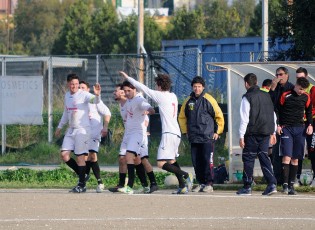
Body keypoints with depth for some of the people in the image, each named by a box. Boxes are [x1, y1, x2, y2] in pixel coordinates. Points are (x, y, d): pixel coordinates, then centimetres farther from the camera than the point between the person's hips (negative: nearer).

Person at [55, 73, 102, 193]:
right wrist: (60, 127, 30)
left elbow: (95, 101, -29)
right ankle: (81, 174, 17)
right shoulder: (67, 95, 13)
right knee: (64, 154, 0)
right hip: (71, 129, 7)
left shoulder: (83, 95, -10)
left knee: (80, 156, -7)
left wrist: (97, 95, -51)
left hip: (82, 129, -7)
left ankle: (82, 185, 0)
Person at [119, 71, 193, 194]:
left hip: (168, 133, -9)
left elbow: (142, 87, -2)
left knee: (161, 163, -12)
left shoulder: (160, 96, -7)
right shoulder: (173, 96, 13)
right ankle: (182, 186, 18)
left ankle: (185, 175, -22)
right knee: (172, 161, 21)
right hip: (176, 133, 9)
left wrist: (128, 78, 6)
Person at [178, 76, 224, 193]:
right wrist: (185, 131, 16)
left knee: (207, 161, -8)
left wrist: (217, 131, 2)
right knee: (196, 162, 4)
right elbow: (182, 117, 23)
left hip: (207, 137, -5)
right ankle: (201, 183, 12)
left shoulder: (208, 100, -3)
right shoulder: (188, 101, 9)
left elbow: (219, 116, 3)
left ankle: (209, 184, -4)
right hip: (194, 138, 5)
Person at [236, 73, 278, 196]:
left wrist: (241, 136, -8)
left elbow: (244, 118, -11)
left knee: (248, 158, 3)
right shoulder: (266, 96, 11)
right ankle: (272, 184, -7)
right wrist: (273, 132, 23)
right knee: (264, 157, 7)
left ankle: (247, 187, 5)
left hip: (252, 133, -5)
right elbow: (273, 115, 16)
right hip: (266, 132, 5)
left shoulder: (247, 97, -8)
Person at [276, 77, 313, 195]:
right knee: (286, 156, -13)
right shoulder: (285, 96, -4)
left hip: (300, 129, 3)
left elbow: (309, 112, 18)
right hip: (286, 129, -3)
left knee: (295, 158, 4)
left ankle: (291, 185, 8)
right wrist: (278, 125, -3)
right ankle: (285, 184, -15)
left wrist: (310, 125, 5)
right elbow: (277, 110, 4)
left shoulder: (306, 97, 6)